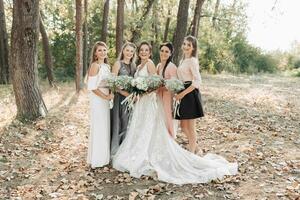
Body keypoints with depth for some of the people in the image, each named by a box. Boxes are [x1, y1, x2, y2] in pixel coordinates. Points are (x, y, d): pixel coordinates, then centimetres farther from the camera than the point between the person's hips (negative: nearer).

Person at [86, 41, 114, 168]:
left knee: (105, 127, 13)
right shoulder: (95, 65, -13)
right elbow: (92, 87, -17)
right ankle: (96, 159, 12)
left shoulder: (107, 66, 12)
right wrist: (106, 96, -14)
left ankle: (104, 157, 26)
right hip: (97, 100, -8)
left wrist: (110, 95, -1)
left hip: (105, 100, 8)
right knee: (98, 128, -1)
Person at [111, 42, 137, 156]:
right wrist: (126, 93, -20)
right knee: (119, 124, -1)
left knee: (129, 124, 9)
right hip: (120, 98, -5)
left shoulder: (134, 66, 14)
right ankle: (115, 151, 11)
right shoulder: (118, 64, -2)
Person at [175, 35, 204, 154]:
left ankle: (191, 152, 17)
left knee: (190, 127, 3)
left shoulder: (192, 60, -11)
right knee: (183, 126, 16)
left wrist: (182, 94, -19)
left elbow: (197, 81, -19)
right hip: (183, 95, 9)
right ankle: (193, 146, 34)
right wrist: (179, 93, 5)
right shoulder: (182, 60, 16)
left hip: (190, 95, -9)